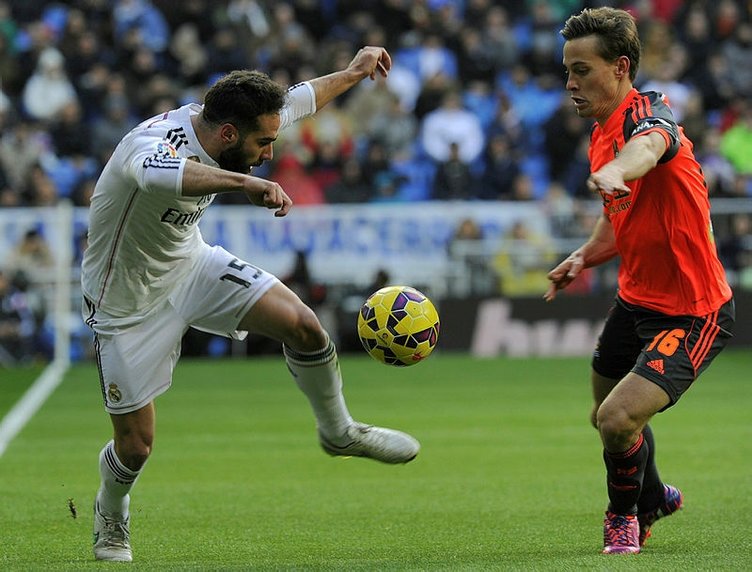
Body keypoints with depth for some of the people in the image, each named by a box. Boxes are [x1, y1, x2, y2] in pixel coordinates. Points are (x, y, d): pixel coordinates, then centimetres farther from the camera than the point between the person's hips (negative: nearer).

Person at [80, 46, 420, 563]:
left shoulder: (232, 120, -11)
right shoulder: (156, 142, -35)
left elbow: (298, 101, 10)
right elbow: (156, 173, -62)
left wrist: (352, 73, 22)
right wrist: (242, 181, -76)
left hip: (191, 266, 6)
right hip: (129, 302, -6)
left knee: (302, 325, -13)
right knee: (135, 444, 0)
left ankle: (339, 432, 13)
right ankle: (111, 518, 35)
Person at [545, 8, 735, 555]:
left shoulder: (649, 111, -22)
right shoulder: (601, 135, 7)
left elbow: (651, 144, -50)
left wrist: (616, 170, -73)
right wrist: (585, 256, 1)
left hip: (693, 314, -9)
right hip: (635, 301, 9)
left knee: (619, 420, -20)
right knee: (607, 416, 22)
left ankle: (625, 511, 12)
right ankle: (653, 498, 53)